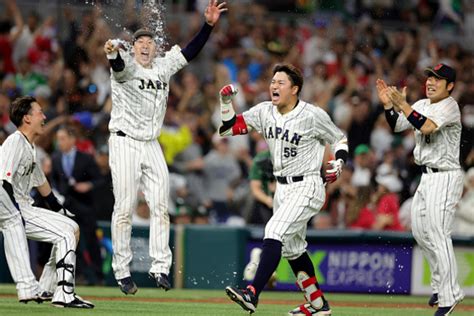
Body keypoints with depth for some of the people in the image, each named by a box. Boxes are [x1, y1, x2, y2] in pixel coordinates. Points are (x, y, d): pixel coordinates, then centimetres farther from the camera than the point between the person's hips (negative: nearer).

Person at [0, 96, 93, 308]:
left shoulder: (30, 147, 17)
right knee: (66, 234, -16)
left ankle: (44, 290, 12)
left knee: (72, 228, 15)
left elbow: (40, 182, 29)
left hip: (25, 208, 10)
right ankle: (64, 295, -20)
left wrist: (60, 210, 30)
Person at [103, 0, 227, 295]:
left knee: (161, 206, 0)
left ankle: (160, 267, 3)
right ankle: (122, 272, 2)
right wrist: (112, 54, -56)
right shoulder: (126, 66, -9)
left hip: (152, 145, 6)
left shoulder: (164, 66, 9)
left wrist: (209, 24, 1)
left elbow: (189, 52, 13)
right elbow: (119, 65, -32)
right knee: (125, 209, -4)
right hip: (124, 143, -6)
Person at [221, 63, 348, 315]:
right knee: (292, 248, 16)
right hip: (282, 188, 8)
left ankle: (252, 294, -31)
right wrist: (226, 102, -11)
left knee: (274, 232, -24)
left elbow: (340, 139, 2)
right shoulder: (264, 112, 3)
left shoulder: (312, 115, -12)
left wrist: (338, 163, -16)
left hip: (306, 188, -8)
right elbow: (229, 128, 4)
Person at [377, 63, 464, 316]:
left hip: (445, 177, -9)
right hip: (427, 177, 10)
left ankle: (449, 295, -10)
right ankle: (441, 283, 30)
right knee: (420, 231, 16)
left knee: (438, 235, -13)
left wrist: (402, 105, -24)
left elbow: (426, 126, -27)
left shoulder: (449, 105, -13)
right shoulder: (422, 105, 13)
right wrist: (389, 105, -3)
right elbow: (396, 126, 12)